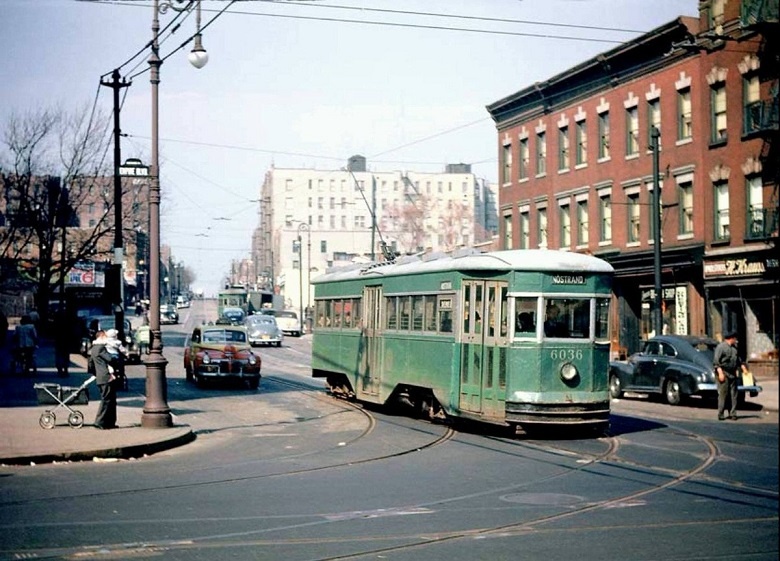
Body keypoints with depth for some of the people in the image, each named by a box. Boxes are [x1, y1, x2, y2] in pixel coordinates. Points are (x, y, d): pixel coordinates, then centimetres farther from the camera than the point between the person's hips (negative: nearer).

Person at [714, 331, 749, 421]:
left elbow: (738, 359, 28)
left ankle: (732, 414, 8)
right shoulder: (721, 347, -8)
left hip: (732, 374, 7)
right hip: (724, 373, -7)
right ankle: (721, 414, -3)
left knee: (733, 395, 5)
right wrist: (720, 372, -19)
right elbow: (716, 361, -13)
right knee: (723, 394, -7)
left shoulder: (734, 348, 17)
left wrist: (743, 368, 20)